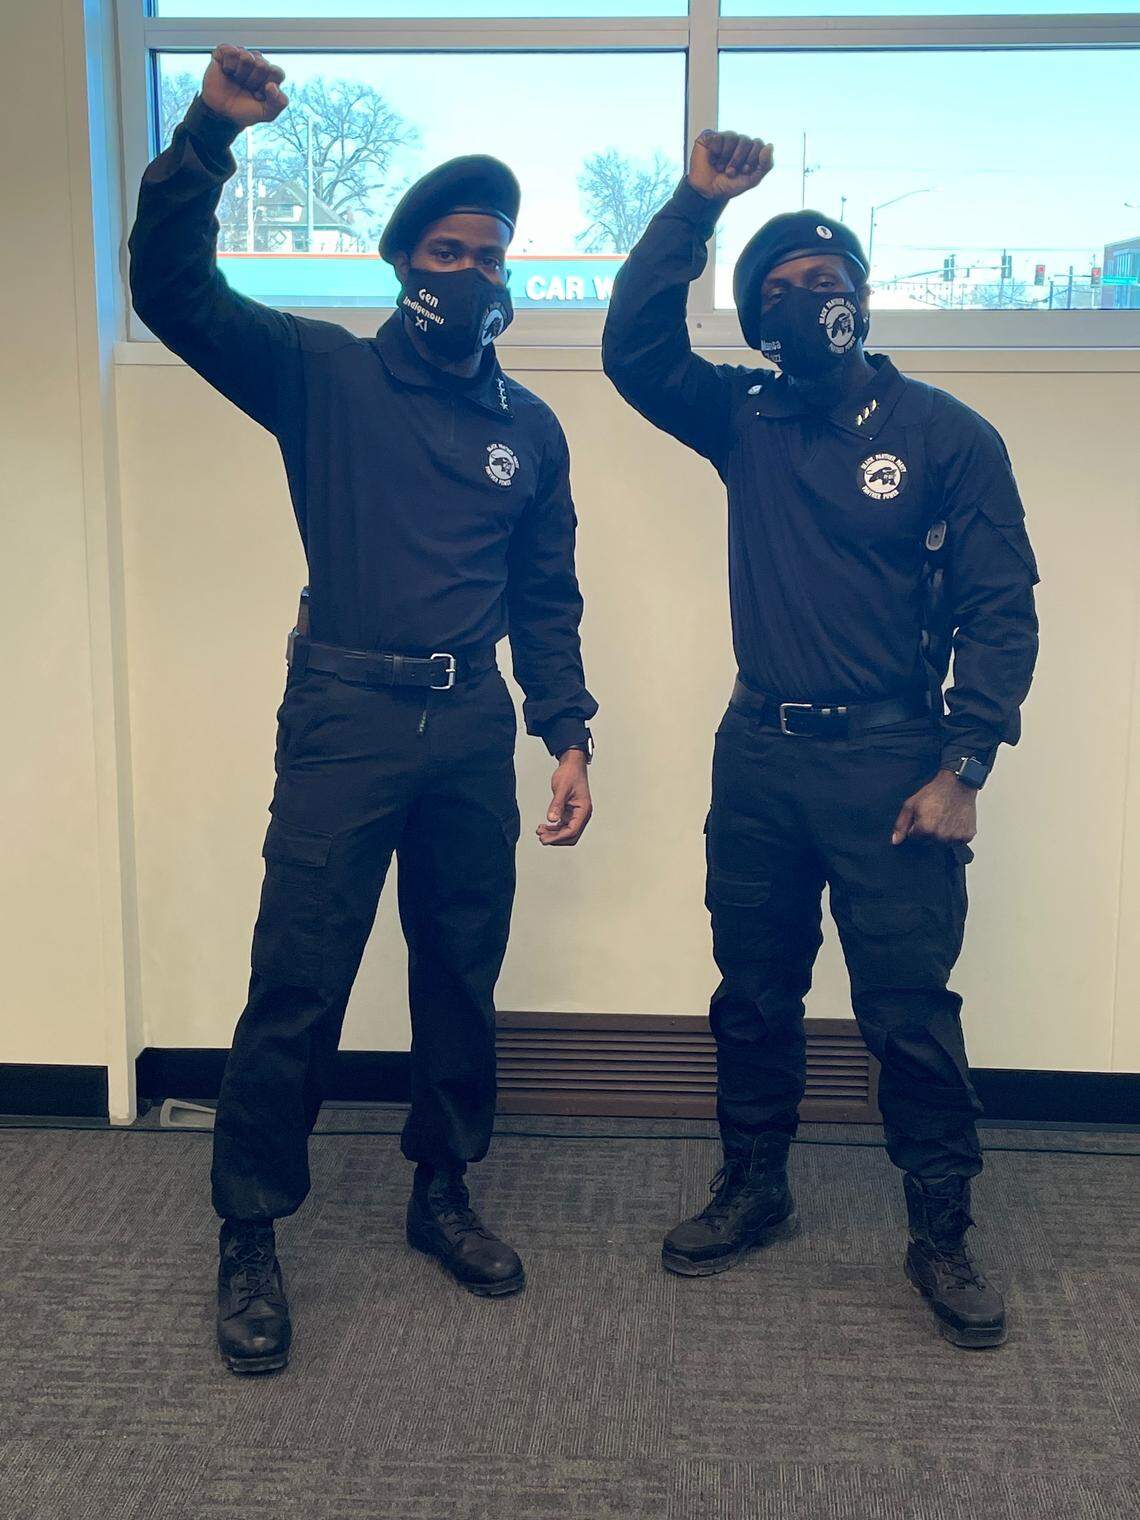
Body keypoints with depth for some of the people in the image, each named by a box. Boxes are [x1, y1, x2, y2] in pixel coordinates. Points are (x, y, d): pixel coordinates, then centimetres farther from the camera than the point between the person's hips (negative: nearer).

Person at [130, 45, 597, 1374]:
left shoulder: (529, 430, 13)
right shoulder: (323, 377, 3)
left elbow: (546, 600, 17)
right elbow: (172, 290, -9)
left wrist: (567, 734, 9)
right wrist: (208, 135, -22)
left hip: (473, 727, 4)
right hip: (345, 716, -4)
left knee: (463, 976, 12)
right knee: (296, 988, -4)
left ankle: (443, 1191, 31)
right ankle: (248, 1239, 11)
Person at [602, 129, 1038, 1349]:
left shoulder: (948, 438, -3)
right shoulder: (746, 425, 7)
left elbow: (1000, 612, -5)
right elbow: (633, 346, -3)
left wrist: (959, 769, -11)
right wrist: (693, 206, -8)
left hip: (889, 761, -3)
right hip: (758, 755, 4)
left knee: (909, 1012, 1)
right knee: (753, 996, 15)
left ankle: (940, 1235, 18)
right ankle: (753, 1190, 33)